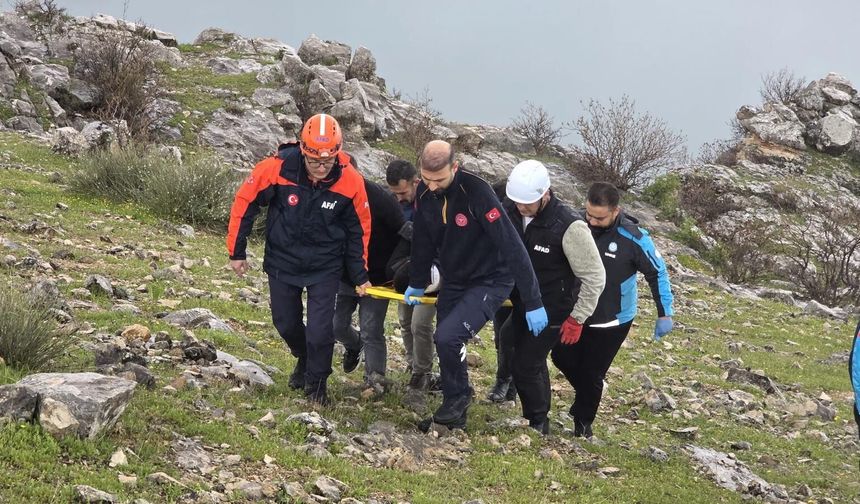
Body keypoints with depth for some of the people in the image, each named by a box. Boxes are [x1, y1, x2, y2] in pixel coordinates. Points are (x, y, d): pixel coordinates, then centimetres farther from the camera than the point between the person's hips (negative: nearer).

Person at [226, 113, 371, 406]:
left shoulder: (350, 181, -20)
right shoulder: (276, 168, -24)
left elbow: (359, 229, -3)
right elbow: (244, 202, -9)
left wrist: (360, 276, 3)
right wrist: (236, 252, -3)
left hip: (325, 268, -1)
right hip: (282, 261, 1)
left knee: (319, 330, -8)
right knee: (286, 323, 15)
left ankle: (316, 385, 18)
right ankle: (305, 361, 48)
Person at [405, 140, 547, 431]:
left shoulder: (477, 193, -29)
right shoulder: (425, 193, -9)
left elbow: (512, 247, -28)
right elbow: (423, 240, 10)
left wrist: (532, 303, -27)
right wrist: (416, 284, 20)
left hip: (489, 282, -7)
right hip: (453, 282, 7)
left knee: (448, 337, -22)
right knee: (445, 344, 8)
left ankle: (458, 399, 2)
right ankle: (454, 415, 26)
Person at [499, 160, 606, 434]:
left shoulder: (569, 227, -30)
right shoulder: (510, 210, -13)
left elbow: (594, 277, -20)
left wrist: (577, 319, -16)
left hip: (552, 312, -6)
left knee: (525, 366, -4)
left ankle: (537, 424, 18)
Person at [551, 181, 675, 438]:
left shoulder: (634, 238, -24)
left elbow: (658, 274, -10)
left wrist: (664, 314, -8)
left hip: (612, 322, -4)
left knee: (591, 375, 4)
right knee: (562, 358, 14)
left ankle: (583, 423, 28)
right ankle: (586, 395, 43)